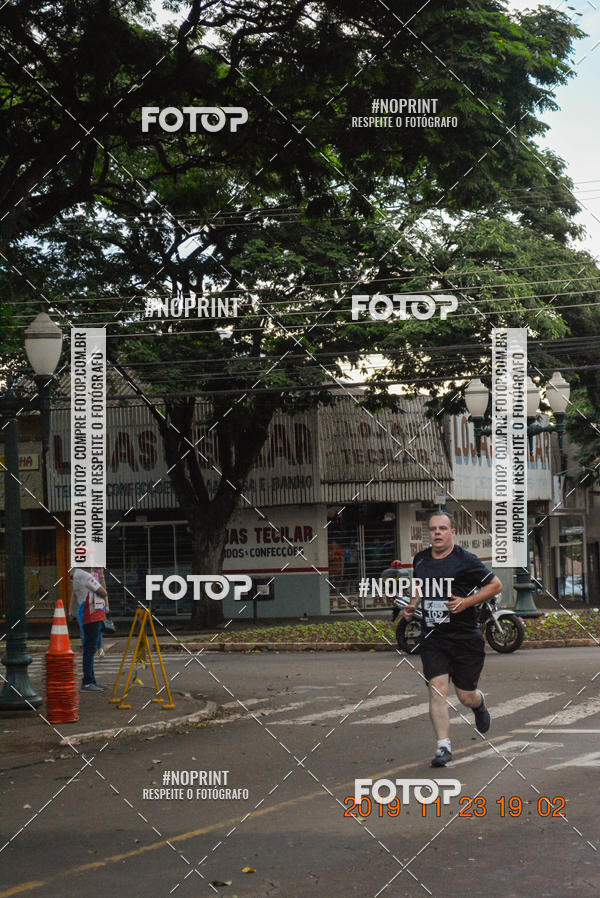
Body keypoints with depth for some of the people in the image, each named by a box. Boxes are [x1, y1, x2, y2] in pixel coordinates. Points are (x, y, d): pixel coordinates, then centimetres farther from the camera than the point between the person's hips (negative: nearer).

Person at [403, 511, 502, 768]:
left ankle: (480, 703, 43)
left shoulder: (465, 560, -8)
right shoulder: (420, 560, 8)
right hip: (433, 638, 3)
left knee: (466, 697, 5)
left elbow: (496, 585, -3)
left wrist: (467, 602, -14)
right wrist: (412, 605, 8)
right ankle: (444, 747, -7)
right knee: (437, 689, -12)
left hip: (466, 638, -3)